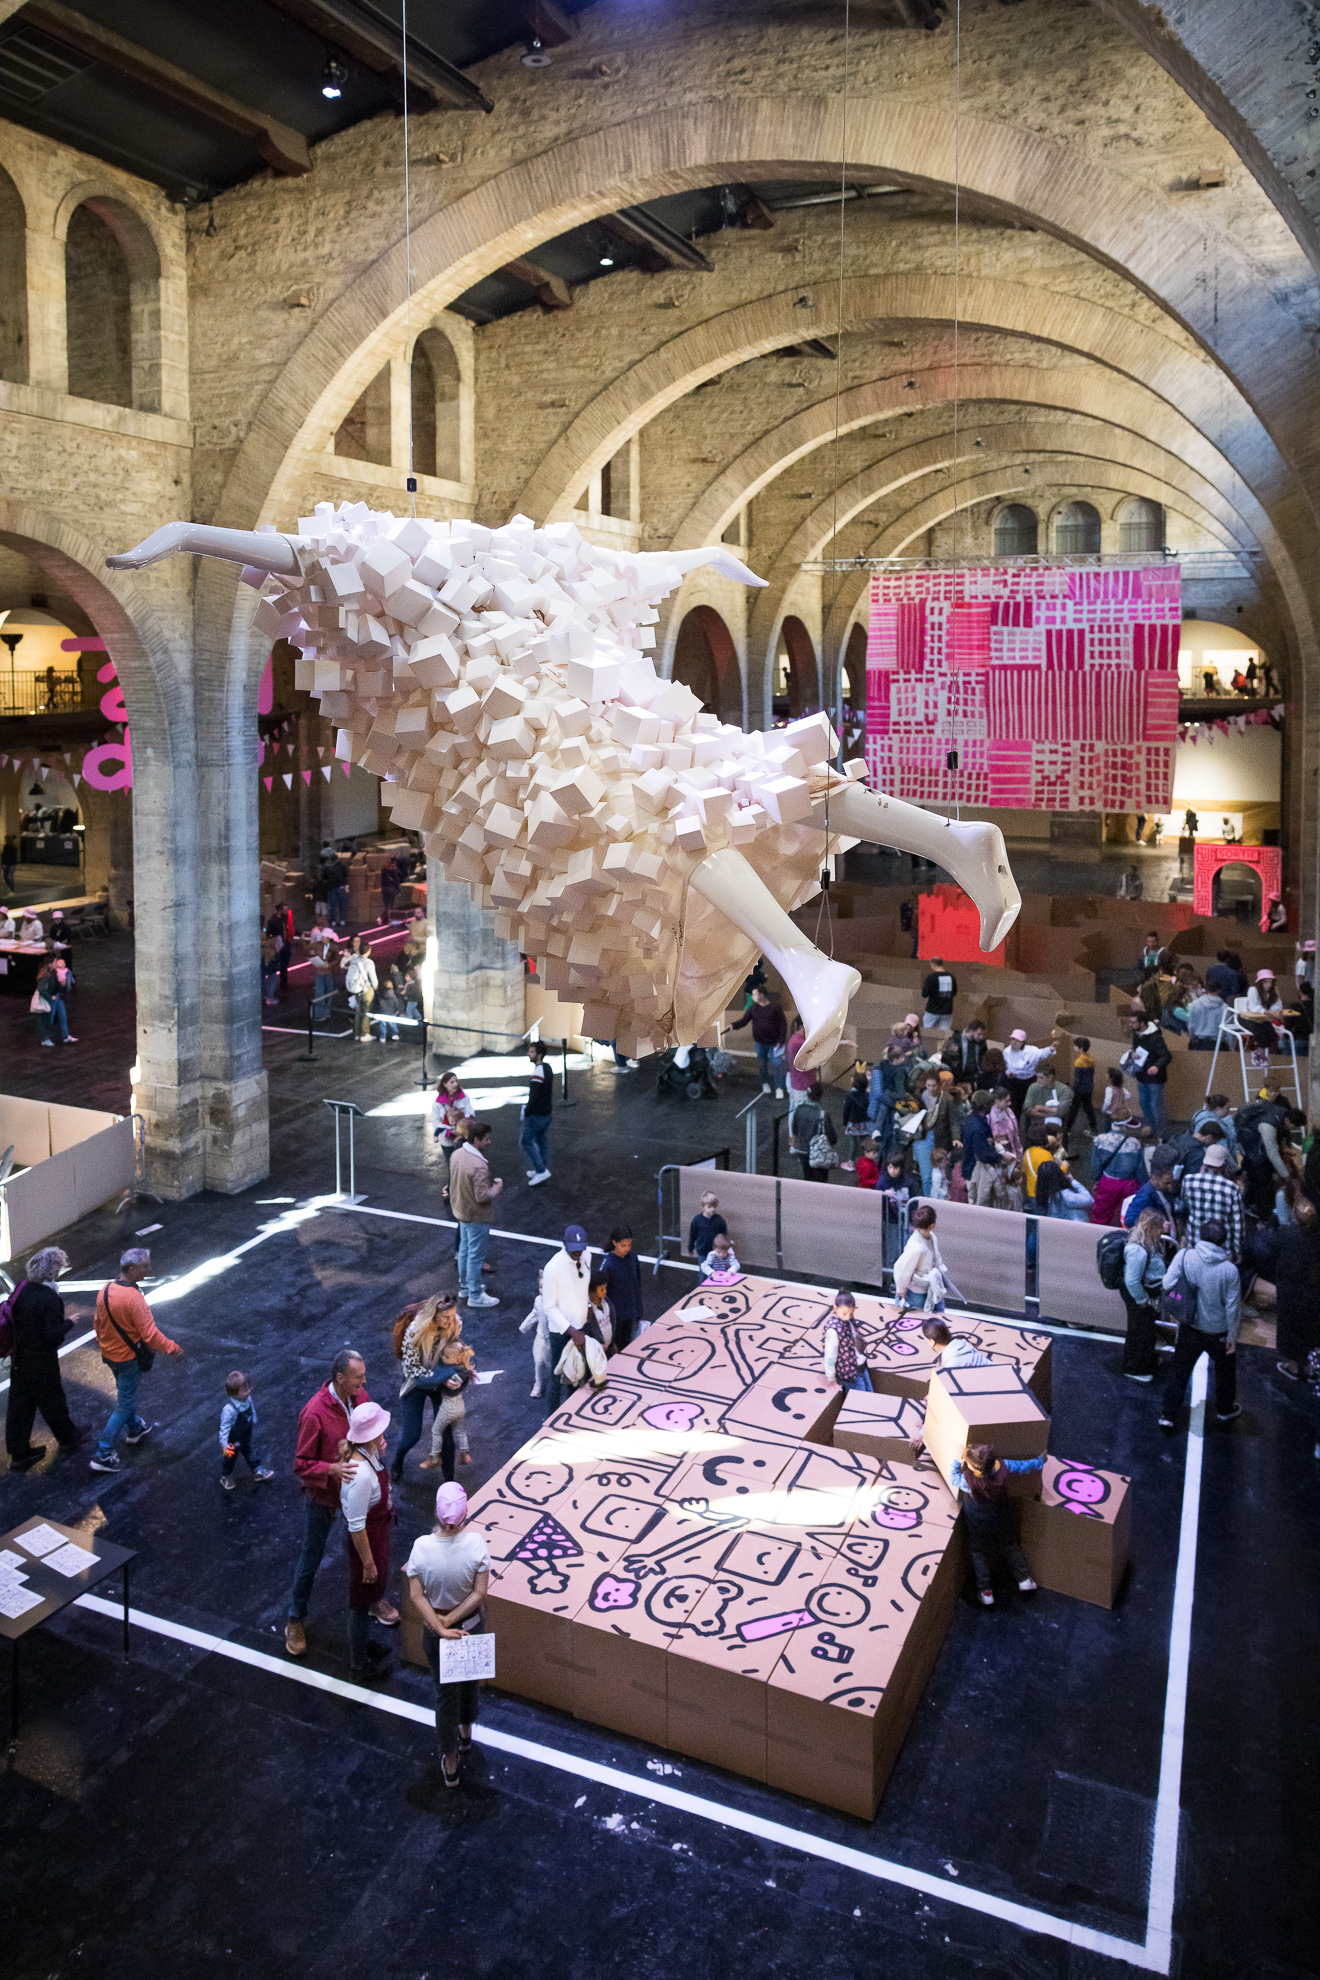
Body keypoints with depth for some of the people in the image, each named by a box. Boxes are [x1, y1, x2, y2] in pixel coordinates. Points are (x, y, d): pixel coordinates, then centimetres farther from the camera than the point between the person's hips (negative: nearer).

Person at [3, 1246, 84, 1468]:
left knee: (19, 1402, 16)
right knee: (51, 1400, 15)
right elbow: (53, 1335, -27)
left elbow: (11, 1316, 3)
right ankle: (67, 1438, 39)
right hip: (42, 1362, -6)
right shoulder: (50, 1298, -29)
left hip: (20, 1357, 6)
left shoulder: (21, 1288, -8)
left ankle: (18, 1452, 29)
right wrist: (68, 1323, -11)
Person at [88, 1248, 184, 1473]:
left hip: (108, 1353, 8)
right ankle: (103, 1455, 9)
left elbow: (99, 1322, 8)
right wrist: (174, 1348, -16)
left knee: (126, 1393, 29)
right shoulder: (133, 1299, -31)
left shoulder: (104, 1291, -6)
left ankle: (135, 1429, 50)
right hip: (128, 1358, -8)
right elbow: (150, 1335, -28)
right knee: (124, 1404, 6)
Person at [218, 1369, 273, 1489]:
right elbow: (224, 1427, -30)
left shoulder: (248, 1399, -19)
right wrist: (224, 1444, -26)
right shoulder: (229, 1409, -40)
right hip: (233, 1440, -5)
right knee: (230, 1457, 21)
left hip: (246, 1436, 5)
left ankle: (257, 1471, 47)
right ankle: (225, 1477, 48)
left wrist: (254, 1423, 17)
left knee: (248, 1451, 28)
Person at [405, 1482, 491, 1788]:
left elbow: (417, 1596, -19)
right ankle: (466, 1734, 53)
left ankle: (450, 1763, 33)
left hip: (434, 1631, 0)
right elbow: (480, 1592, -21)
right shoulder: (475, 1541, -26)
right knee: (469, 1680, 29)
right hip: (471, 1625, 1)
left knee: (445, 1691, 19)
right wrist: (451, 1620, -16)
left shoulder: (422, 1546, -25)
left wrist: (439, 1626, -16)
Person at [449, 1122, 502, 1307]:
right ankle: (475, 1295, 19)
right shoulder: (479, 1166, -32)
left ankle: (464, 1286, 40)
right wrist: (496, 1187, -11)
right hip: (476, 1218, -9)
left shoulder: (456, 1154, -4)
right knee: (476, 1256, 6)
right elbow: (483, 1196, -29)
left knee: (464, 1249, 24)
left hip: (460, 1211, 9)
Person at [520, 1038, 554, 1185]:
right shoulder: (547, 1067, 2)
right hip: (547, 1113, 9)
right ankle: (541, 1170, 29)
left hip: (536, 1116, -9)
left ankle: (541, 1170, 0)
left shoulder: (537, 1073, -25)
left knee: (525, 1142, 2)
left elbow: (534, 1097, -24)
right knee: (541, 1142, 19)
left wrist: (526, 1112, -12)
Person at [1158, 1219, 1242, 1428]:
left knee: (1179, 1370, 16)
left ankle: (1168, 1414, 19)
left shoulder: (1184, 1255, -16)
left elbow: (1167, 1284, -15)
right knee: (1225, 1369, 26)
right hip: (1218, 1332, -1)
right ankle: (1225, 1409, 45)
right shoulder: (1229, 1270, -19)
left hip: (1189, 1329, 1)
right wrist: (1232, 1336, -1)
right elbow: (1232, 1307, -12)